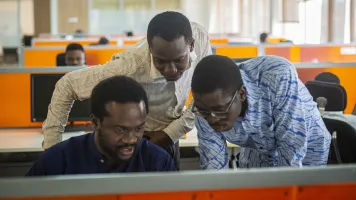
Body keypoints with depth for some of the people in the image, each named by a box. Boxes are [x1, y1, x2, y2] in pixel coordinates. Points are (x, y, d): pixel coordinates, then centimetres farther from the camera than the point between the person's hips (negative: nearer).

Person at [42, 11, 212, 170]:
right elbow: (66, 86, -25)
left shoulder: (200, 37, -26)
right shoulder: (129, 69, -37)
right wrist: (51, 148, -27)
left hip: (169, 137, 4)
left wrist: (171, 132, -17)